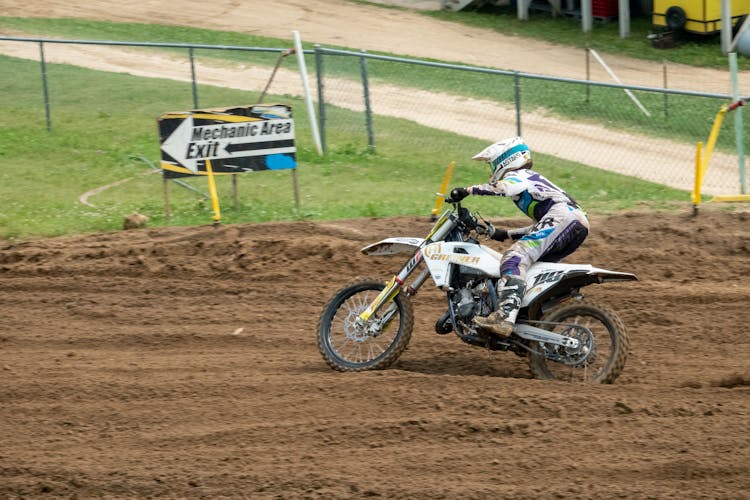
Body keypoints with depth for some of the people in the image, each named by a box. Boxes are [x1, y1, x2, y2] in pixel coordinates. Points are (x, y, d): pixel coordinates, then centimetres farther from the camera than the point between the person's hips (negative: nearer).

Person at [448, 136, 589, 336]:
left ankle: (504, 317, -41)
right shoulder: (532, 178, 37)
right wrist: (506, 234, 35)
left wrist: (468, 190, -16)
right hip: (580, 223, 10)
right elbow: (541, 227, 38)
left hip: (563, 216, -10)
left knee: (515, 259, -22)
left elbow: (503, 187, -17)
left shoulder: (516, 176, 9)